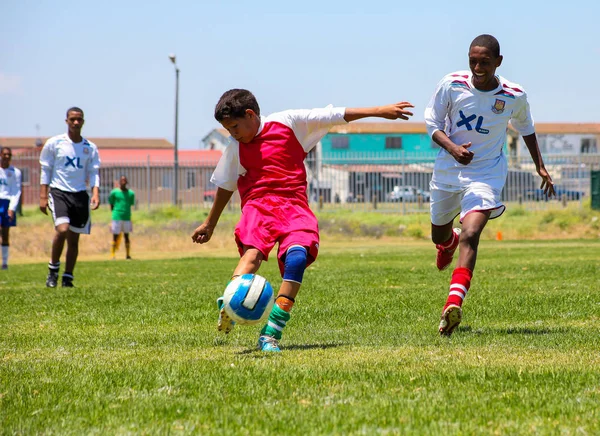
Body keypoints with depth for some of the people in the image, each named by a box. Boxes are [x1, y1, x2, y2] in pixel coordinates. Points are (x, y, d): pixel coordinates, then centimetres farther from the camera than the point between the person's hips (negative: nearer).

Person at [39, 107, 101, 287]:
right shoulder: (54, 143, 1)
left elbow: (93, 173, 8)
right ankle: (53, 270, -4)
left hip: (80, 195, 3)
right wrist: (43, 196, -2)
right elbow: (45, 170, 4)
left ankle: (67, 278, 14)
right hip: (59, 192, -3)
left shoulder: (90, 148, 8)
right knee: (62, 229, -22)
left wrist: (95, 193, -8)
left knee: (74, 239, 5)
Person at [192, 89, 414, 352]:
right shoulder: (235, 149, 16)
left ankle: (271, 334, -33)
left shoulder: (288, 123, 8)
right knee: (253, 248, -31)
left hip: (294, 206, -2)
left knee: (297, 255, -29)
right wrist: (210, 224, 39)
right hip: (257, 205, 2)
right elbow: (225, 185, 30)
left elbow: (335, 115, 11)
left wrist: (379, 111, 10)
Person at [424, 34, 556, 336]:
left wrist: (540, 167, 12)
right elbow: (432, 122, -5)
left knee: (470, 235, -25)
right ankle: (449, 242, 62)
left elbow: (525, 128, 10)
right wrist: (452, 148, -23)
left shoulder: (515, 96, -11)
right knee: (438, 235, 20)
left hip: (486, 173, -3)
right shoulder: (452, 85, -14)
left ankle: (453, 305, -36)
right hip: (447, 171, 3)